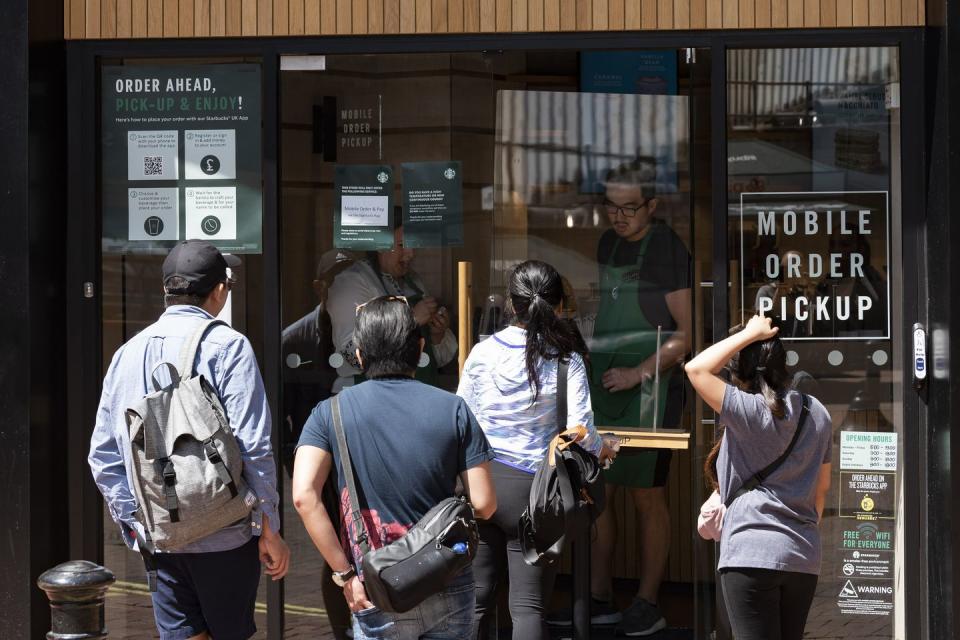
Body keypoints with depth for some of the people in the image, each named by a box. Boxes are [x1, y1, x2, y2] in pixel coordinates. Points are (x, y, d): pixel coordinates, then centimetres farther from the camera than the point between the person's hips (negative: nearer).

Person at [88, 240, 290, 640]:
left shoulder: (128, 352, 9)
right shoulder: (228, 346, -8)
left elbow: (103, 454, 11)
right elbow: (252, 446, -13)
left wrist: (130, 520, 20)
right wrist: (269, 529, -7)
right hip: (223, 538, -5)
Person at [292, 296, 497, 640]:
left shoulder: (330, 414, -2)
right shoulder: (454, 409, -2)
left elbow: (304, 497, -15)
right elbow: (484, 504, -4)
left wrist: (345, 573, -10)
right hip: (450, 592, 1)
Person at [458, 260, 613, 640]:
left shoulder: (483, 352, 2)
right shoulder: (565, 360, -6)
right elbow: (579, 429, -12)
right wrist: (600, 451, 9)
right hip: (531, 484, -3)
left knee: (476, 598, 11)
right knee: (527, 606, 1)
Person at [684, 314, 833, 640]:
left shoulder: (748, 410, -11)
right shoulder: (816, 412, 11)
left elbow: (696, 368, -10)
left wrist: (749, 334, -5)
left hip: (751, 553, -7)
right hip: (804, 556, 7)